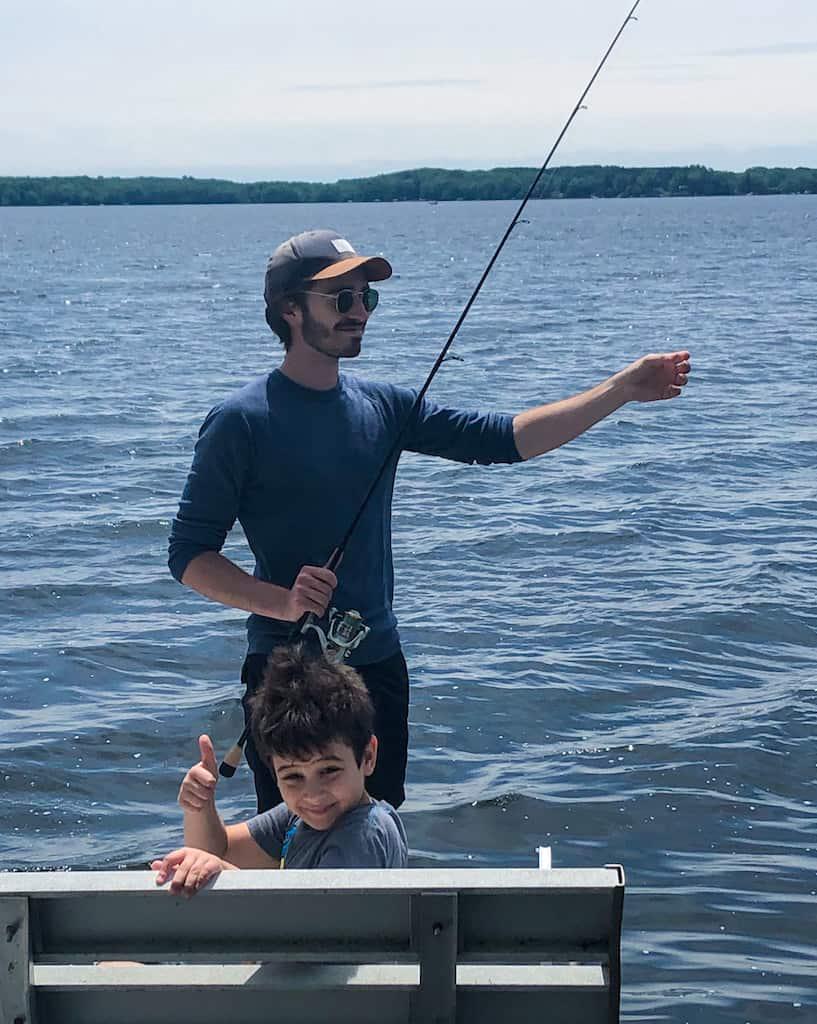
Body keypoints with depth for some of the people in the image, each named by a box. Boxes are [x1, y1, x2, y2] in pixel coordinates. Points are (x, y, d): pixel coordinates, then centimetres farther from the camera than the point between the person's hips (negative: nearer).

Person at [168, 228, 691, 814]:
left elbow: (500, 438, 3)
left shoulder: (383, 407, 6)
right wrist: (282, 602, -25)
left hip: (379, 665, 6)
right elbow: (190, 553, -10)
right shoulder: (241, 421, -10)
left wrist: (623, 389, -3)